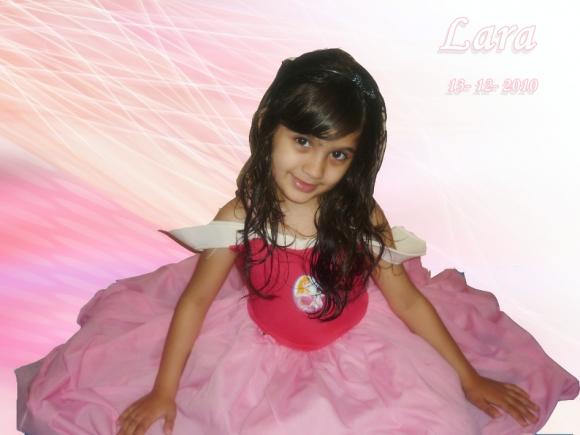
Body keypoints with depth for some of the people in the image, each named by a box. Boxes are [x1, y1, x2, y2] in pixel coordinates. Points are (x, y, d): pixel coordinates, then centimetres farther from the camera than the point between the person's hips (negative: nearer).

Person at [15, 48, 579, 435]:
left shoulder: (363, 218, -20)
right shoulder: (240, 218, -22)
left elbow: (408, 299, -8)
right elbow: (195, 299, -10)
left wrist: (470, 379, -1)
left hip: (357, 353, 0)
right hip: (260, 358, 0)